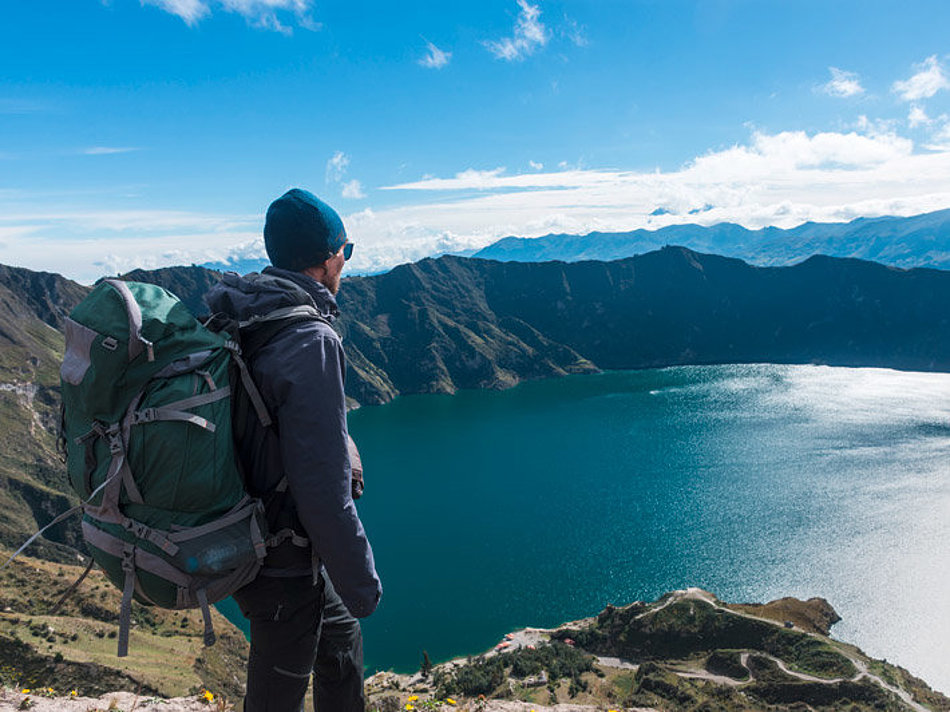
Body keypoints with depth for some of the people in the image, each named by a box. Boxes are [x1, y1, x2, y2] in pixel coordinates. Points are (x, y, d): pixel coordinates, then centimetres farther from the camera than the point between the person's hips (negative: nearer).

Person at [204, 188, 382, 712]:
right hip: (284, 566, -8)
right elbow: (323, 487, -29)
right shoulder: (309, 340, -28)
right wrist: (359, 582, -16)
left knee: (340, 640, 27)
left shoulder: (240, 323, 1)